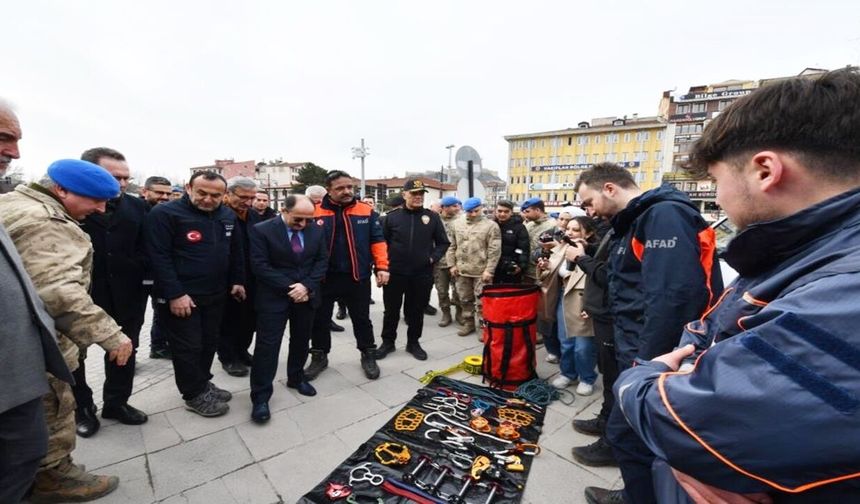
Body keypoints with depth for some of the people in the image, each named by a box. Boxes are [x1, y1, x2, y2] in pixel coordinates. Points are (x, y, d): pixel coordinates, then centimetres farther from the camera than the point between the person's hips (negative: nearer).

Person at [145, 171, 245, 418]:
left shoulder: (228, 216, 5)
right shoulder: (164, 213, -14)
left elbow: (235, 251, 14)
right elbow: (159, 257, -18)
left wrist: (237, 281, 10)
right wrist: (175, 294, -21)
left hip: (215, 294, 6)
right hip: (181, 296, -6)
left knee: (209, 342, 17)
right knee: (188, 347, 4)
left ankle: (203, 383, 36)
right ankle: (195, 395, 21)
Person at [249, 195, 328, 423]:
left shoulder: (316, 230, 1)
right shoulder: (262, 230, -11)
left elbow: (322, 260, 1)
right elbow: (260, 266, -15)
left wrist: (306, 286, -13)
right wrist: (289, 288, -18)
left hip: (307, 295, 4)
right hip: (274, 298, -4)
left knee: (301, 341, 15)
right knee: (267, 345, -1)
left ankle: (296, 378, 36)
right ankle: (260, 396, 10)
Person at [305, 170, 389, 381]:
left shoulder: (367, 212, -1)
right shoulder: (315, 213, -4)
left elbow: (377, 241, 1)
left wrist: (382, 267, -7)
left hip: (358, 277, 0)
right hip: (325, 277, 0)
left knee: (362, 319, 13)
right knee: (320, 320, 13)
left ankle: (368, 355, 30)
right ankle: (319, 357, 33)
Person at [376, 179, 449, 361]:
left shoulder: (432, 217, 3)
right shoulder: (393, 217, 1)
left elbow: (443, 243, 8)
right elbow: (382, 242, 7)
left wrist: (433, 258, -5)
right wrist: (384, 263, -2)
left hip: (422, 274, 1)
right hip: (395, 273, 0)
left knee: (417, 311, 12)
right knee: (391, 310, 10)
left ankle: (413, 343, 29)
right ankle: (387, 342, 27)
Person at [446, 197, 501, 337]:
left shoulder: (491, 225, -7)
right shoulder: (457, 224, 6)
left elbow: (494, 251, -10)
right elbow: (452, 246, 11)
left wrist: (489, 270, -14)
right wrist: (452, 265, 5)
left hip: (481, 271, -4)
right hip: (462, 270, 5)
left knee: (481, 302, 3)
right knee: (465, 299, 16)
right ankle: (469, 323, 32)